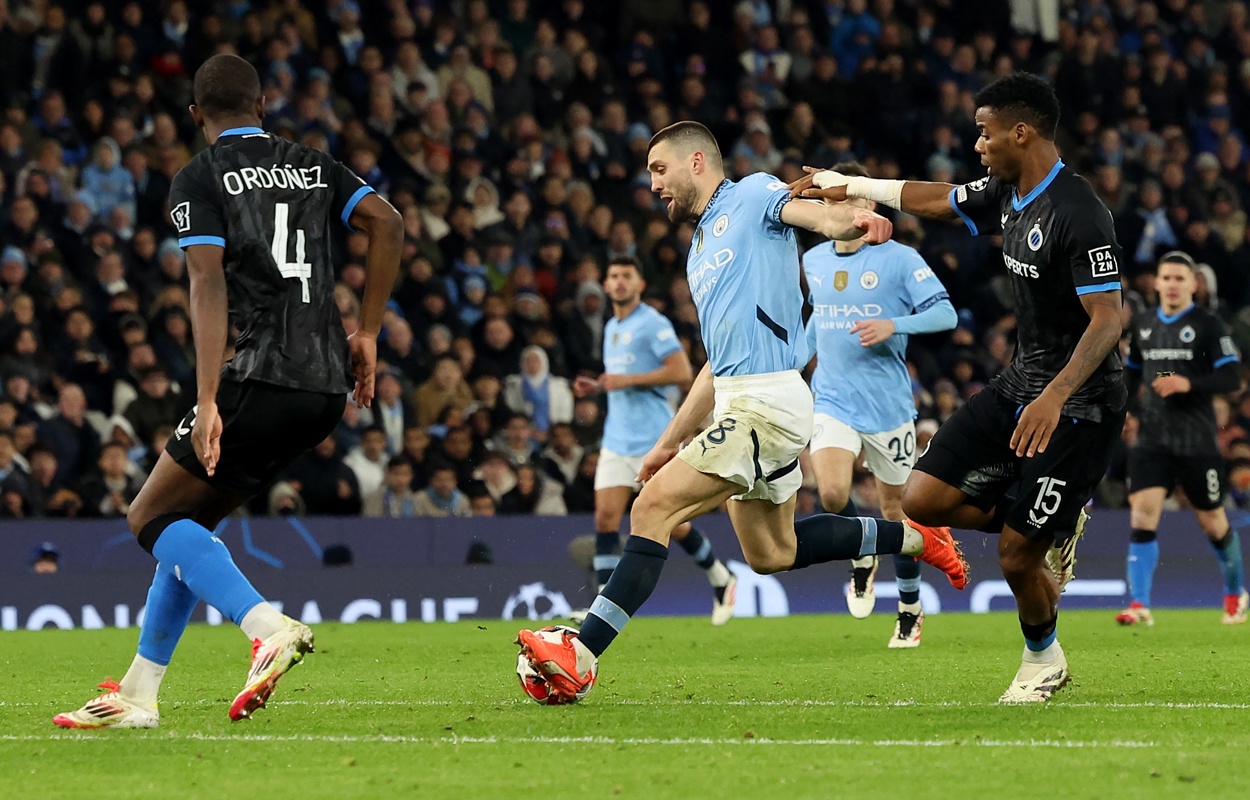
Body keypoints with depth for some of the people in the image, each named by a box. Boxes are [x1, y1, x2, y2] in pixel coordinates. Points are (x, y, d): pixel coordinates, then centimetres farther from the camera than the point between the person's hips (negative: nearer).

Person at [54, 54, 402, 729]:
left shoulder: (199, 179, 0)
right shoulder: (312, 166, 17)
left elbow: (209, 283, -12)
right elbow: (387, 224, 6)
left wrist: (208, 401, -18)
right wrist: (367, 335, 10)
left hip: (262, 379, -7)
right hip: (327, 385, 7)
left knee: (154, 519, 0)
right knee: (188, 523, 17)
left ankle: (268, 627, -23)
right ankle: (137, 694, 16)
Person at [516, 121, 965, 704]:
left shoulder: (751, 197, 0)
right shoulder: (701, 251, 26)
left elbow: (820, 216, -21)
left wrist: (856, 219, -45)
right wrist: (670, 443, 28)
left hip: (766, 402, -10)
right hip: (739, 401, 10)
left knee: (653, 509, -17)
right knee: (771, 553, 17)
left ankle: (581, 655, -21)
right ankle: (912, 537, 29)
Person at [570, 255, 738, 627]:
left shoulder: (652, 324, -9)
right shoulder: (611, 328, 16)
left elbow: (682, 373, -18)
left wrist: (627, 381, -20)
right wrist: (597, 387, 10)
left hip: (653, 439, -7)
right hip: (617, 439, 7)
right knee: (605, 518, -8)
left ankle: (722, 579, 24)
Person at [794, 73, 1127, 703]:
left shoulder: (1079, 215, -23)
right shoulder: (1005, 194, 4)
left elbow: (1107, 319, -26)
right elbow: (934, 200, 23)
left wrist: (1055, 397, -36)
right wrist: (850, 186, 28)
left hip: (1079, 404, -9)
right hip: (1021, 384, 9)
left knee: (1016, 559, -5)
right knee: (924, 500, -1)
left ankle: (1043, 659, 25)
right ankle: (1057, 527, 18)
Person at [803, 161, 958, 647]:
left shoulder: (898, 259, -7)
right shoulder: (814, 261, 8)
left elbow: (945, 313, -13)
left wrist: (893, 325, -27)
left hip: (888, 404, -2)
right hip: (833, 401, 2)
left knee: (895, 506, 8)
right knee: (832, 492, -21)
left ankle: (910, 608, 26)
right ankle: (861, 561, 10)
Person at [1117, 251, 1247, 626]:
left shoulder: (1208, 325, -4)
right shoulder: (1142, 325, 10)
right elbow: (1131, 374, 25)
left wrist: (1189, 384, -25)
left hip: (1196, 440, -3)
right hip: (1151, 437, 3)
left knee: (1212, 521, 6)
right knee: (1142, 512, -15)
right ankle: (1139, 604, -18)